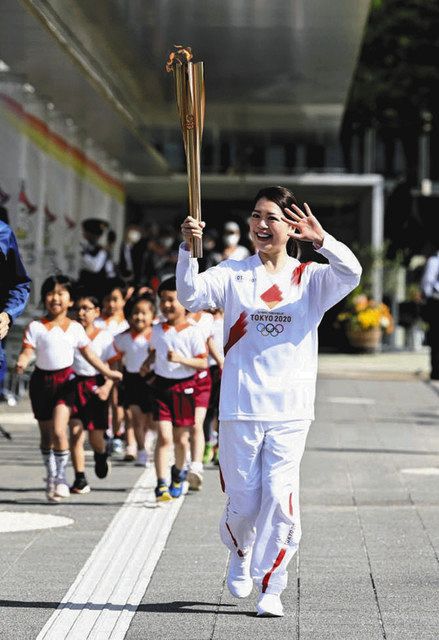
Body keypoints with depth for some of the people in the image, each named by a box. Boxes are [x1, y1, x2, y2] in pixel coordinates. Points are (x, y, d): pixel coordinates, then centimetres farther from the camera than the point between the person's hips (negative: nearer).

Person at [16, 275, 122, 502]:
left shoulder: (75, 328, 3)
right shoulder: (36, 327, -2)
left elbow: (88, 354, 12)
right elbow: (27, 351, -9)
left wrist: (107, 372, 11)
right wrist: (21, 363, -31)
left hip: (65, 379, -1)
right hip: (41, 380, 1)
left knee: (59, 430, -17)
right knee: (46, 434, 11)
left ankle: (61, 476, -2)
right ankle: (51, 477, 27)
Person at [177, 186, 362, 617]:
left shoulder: (310, 279, 4)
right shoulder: (232, 274, 4)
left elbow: (350, 274, -16)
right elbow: (190, 296, -12)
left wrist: (320, 240, -33)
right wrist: (188, 249, -28)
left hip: (290, 411, 0)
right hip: (240, 408, 0)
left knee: (280, 498, -9)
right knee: (243, 501, 7)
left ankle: (271, 587, 5)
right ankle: (240, 552, 40)